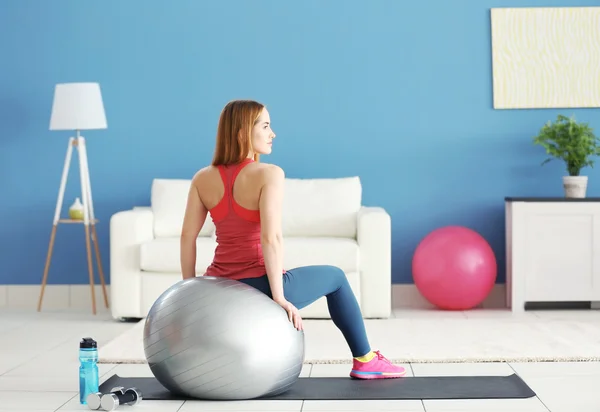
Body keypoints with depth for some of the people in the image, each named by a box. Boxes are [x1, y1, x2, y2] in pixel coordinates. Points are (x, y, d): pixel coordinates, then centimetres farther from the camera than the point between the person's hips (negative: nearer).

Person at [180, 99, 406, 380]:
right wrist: (279, 296, -19)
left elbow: (187, 236, 2)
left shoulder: (202, 178, 2)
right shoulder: (269, 174, -14)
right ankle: (364, 360, 33)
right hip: (256, 287, -5)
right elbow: (270, 237, -23)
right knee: (335, 277, 22)